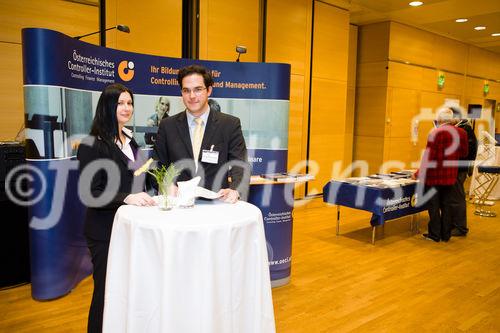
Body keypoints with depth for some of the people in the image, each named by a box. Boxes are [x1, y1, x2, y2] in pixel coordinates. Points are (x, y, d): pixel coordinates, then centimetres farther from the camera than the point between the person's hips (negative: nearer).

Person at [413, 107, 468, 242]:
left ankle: (435, 234, 12)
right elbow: (463, 154, 12)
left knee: (434, 206, 6)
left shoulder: (435, 133, -15)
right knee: (446, 205, 14)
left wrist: (419, 174, -6)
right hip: (450, 176, 5)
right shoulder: (461, 133, 2)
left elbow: (428, 157, -14)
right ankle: (446, 234, 21)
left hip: (434, 175, -5)